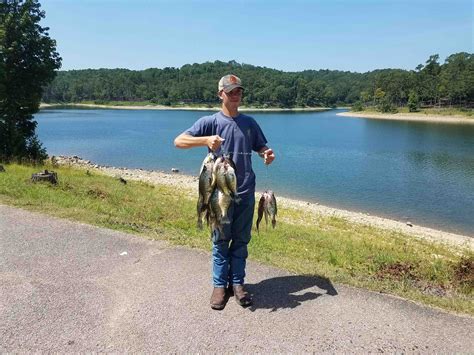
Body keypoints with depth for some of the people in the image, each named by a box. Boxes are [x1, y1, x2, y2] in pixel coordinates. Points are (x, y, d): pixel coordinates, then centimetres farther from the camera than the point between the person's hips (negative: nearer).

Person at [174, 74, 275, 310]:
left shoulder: (249, 123, 9)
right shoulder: (210, 122, -3)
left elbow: (262, 147, 17)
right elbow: (178, 141, -11)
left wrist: (268, 155, -8)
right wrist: (206, 140, -28)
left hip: (246, 192, 3)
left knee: (241, 239, 11)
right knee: (220, 240, 7)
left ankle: (237, 283, 25)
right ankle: (220, 285, 21)